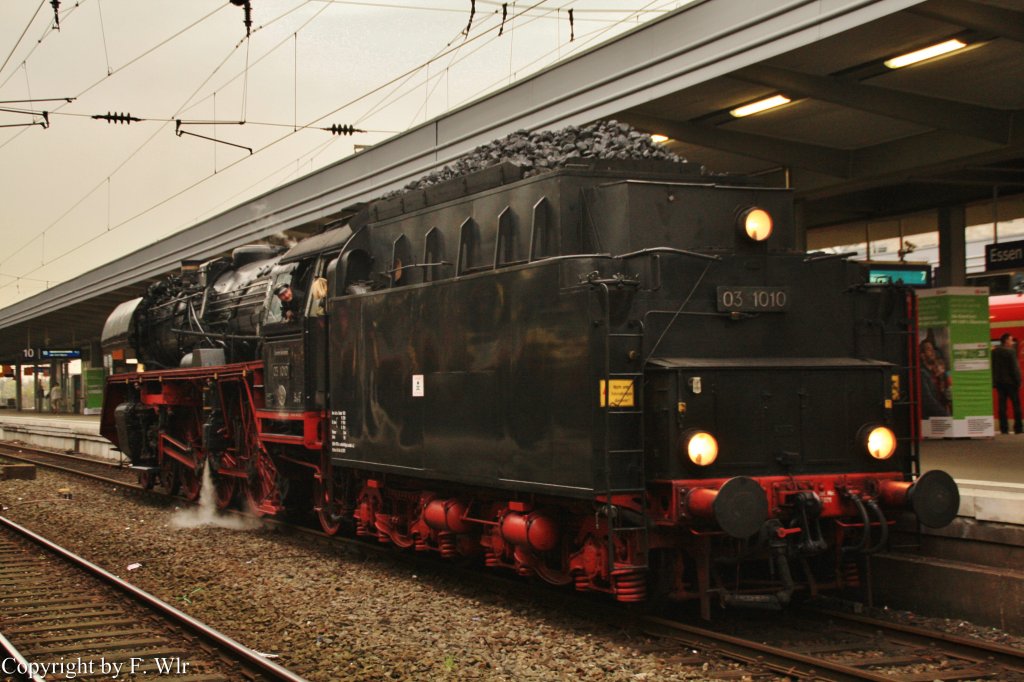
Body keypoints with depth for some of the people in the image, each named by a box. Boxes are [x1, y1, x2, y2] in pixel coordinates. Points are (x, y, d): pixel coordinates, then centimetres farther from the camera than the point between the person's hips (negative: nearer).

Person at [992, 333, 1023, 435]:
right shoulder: (1010, 351, -11)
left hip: (999, 381, 6)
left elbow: (991, 368, 10)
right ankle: (1018, 428, -1)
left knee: (1002, 405, 6)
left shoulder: (993, 352, 8)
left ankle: (1004, 428, 4)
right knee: (1016, 404, 1)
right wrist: (1018, 381, -8)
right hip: (1010, 381, -6)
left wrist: (994, 382, 13)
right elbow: (1015, 368, -13)